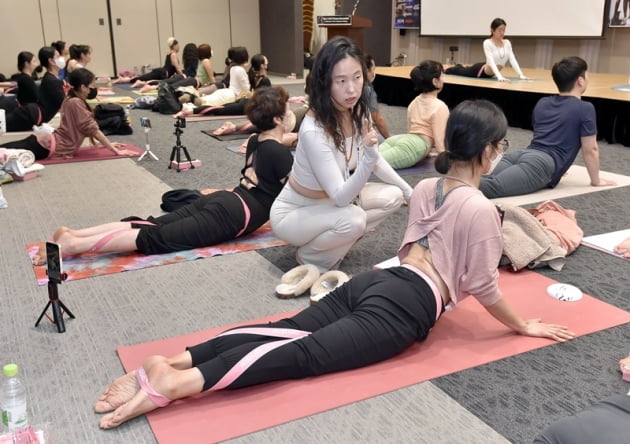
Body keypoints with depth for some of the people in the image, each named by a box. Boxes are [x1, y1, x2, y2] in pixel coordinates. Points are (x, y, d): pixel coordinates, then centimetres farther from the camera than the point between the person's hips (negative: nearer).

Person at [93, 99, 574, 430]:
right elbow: (484, 287, -3)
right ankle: (179, 382, -31)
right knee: (305, 353, -17)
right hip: (404, 308, -7)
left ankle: (174, 360, -17)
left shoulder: (425, 188, 16)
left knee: (285, 331, -3)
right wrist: (524, 326, 13)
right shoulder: (480, 208, -7)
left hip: (376, 283, 7)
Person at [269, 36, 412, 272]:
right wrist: (369, 156, -46)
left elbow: (376, 162, 7)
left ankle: (332, 243, 7)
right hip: (293, 214, -7)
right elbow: (340, 197, -32)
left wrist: (411, 194, 8)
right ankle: (311, 257, -2)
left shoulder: (359, 113, -11)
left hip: (330, 201, 8)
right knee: (353, 219, -33)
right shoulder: (313, 130, -34)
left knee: (393, 196, -4)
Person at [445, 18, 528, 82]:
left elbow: (512, 59, -14)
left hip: (489, 74, 6)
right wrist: (499, 77, -51)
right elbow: (491, 61, -39)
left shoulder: (507, 43, -11)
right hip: (480, 70, -6)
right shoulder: (488, 43, -29)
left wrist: (521, 75, -26)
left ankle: (460, 67, 65)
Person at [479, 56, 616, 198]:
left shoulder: (542, 103, 27)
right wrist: (596, 180, 22)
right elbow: (590, 150, 9)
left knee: (482, 177, -17)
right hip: (544, 162, -7)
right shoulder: (585, 109, 7)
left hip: (522, 154, 7)